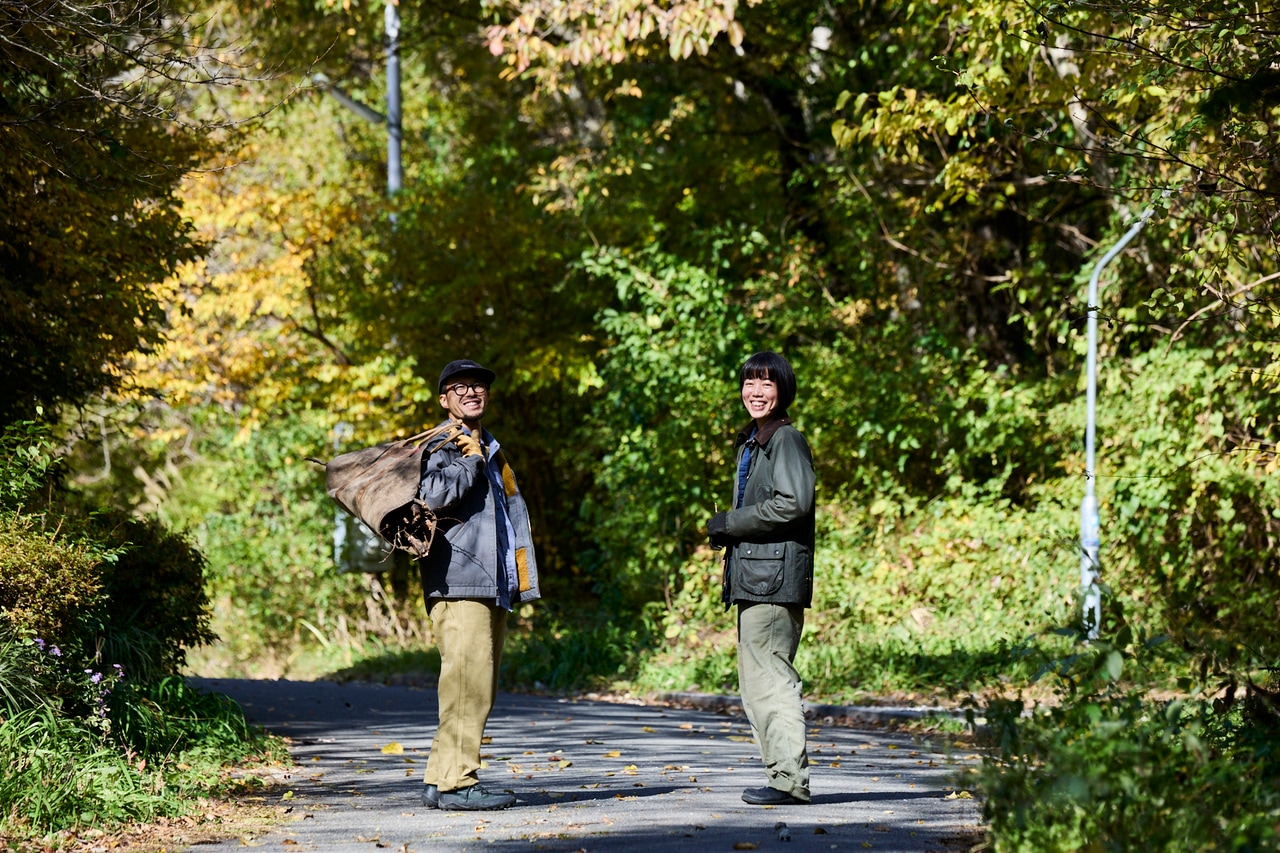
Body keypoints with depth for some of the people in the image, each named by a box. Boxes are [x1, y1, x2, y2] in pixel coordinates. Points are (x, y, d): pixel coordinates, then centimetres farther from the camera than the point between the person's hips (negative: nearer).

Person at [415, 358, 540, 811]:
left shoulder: (491, 451, 25)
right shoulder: (443, 447, -4)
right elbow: (433, 493, -25)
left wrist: (519, 581, 25)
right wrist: (469, 462, -13)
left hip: (492, 586, 9)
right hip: (458, 585, -9)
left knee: (478, 686, 8)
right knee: (467, 681, -14)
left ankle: (441, 781, 11)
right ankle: (456, 781, -13)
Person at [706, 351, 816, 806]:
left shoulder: (786, 440, -8)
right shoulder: (750, 444, 21)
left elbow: (793, 503, -21)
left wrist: (729, 524, -12)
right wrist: (724, 531, 12)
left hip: (775, 576, -10)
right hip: (751, 576, 10)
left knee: (768, 679, -12)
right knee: (755, 682, 11)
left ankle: (789, 780, -10)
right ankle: (783, 775, 15)